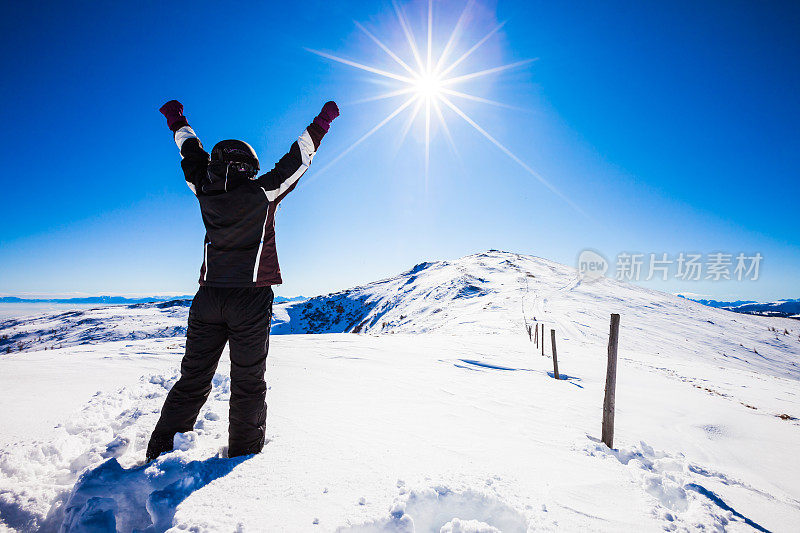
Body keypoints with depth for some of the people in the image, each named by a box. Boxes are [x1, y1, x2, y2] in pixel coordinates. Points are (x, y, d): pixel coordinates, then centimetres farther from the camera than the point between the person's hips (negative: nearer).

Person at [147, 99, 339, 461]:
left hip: (208, 297, 4)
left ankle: (160, 452, 19)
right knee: (248, 384, 5)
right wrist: (320, 124, 17)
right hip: (251, 299, -4)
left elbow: (192, 155, 21)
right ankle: (243, 457, 13)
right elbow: (298, 159, 5)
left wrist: (177, 122, 39)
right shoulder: (262, 193, -6)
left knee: (193, 380, 13)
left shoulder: (206, 194, 4)